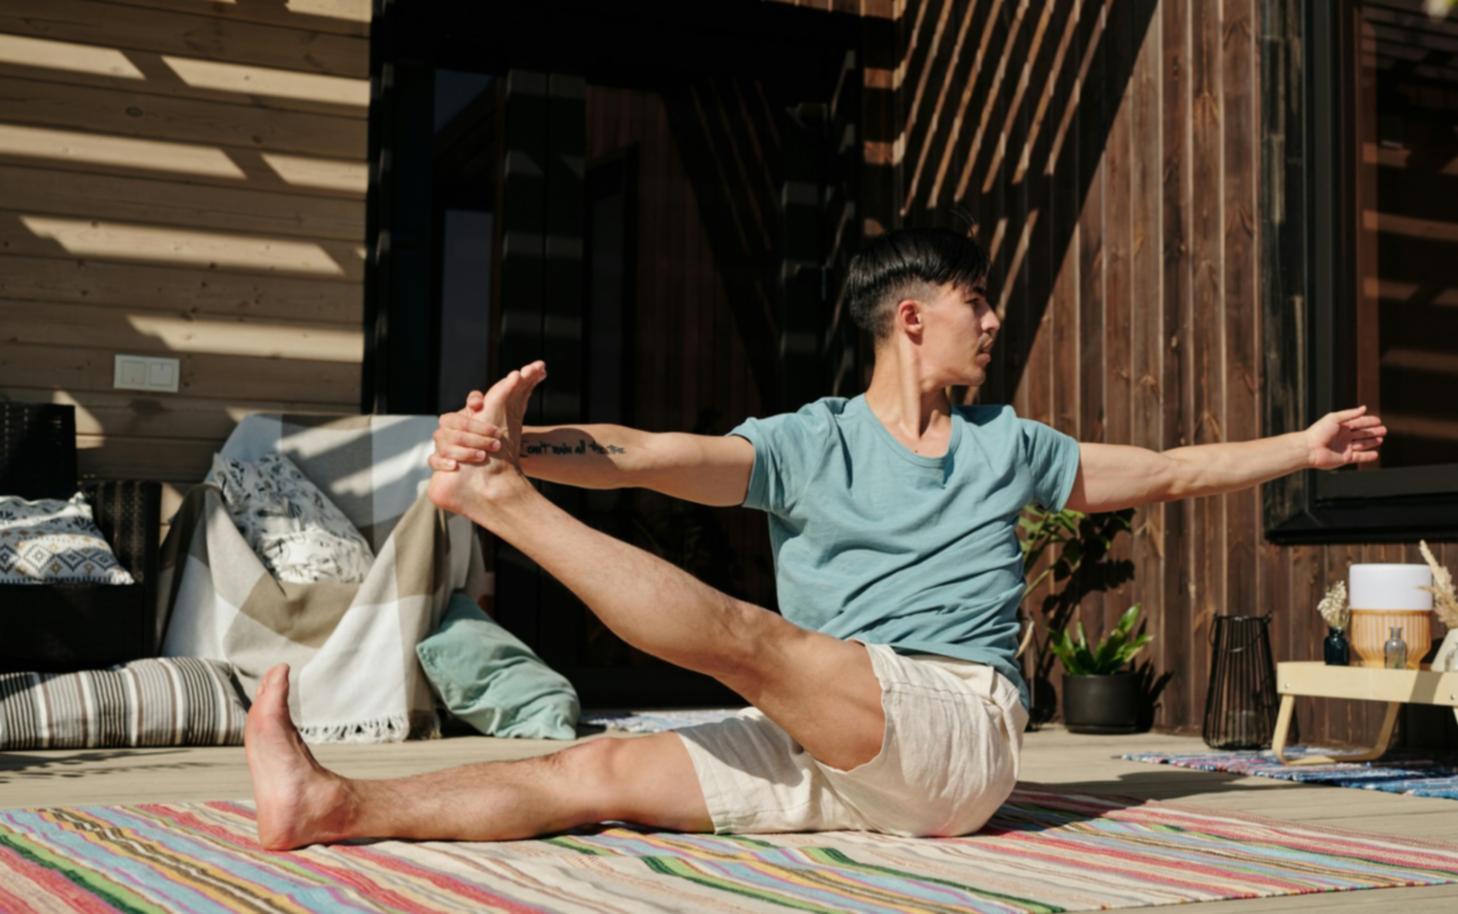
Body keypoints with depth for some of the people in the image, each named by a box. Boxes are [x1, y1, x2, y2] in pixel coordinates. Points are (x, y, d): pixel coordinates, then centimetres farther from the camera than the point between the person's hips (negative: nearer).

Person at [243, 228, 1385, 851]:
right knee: (605, 770, -16)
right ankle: (334, 805, -24)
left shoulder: (1007, 445, 17)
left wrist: (1300, 448, 31)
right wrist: (527, 443, -29)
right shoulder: (810, 444, 7)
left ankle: (497, 504, -29)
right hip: (830, 758, 1)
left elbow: (1161, 472, 30)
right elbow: (656, 454, -10)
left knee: (742, 633, -27)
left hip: (961, 731, -1)